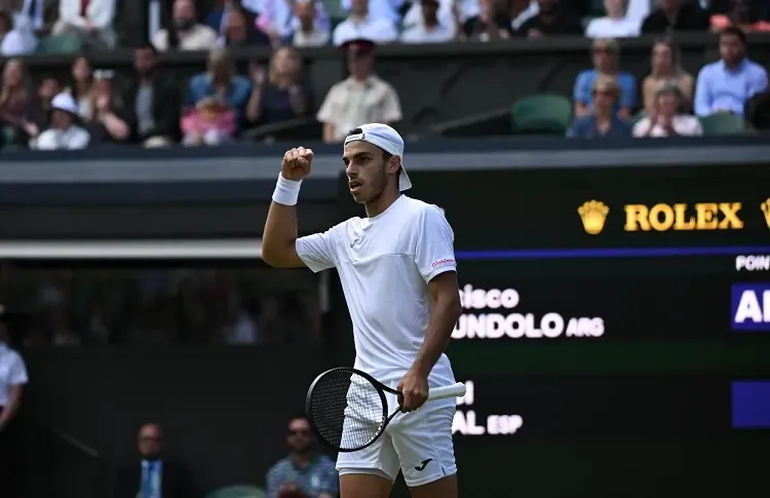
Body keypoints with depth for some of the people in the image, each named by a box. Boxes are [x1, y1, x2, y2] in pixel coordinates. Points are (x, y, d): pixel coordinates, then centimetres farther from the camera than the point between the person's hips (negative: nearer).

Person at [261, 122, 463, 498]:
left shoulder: (421, 218, -4)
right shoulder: (346, 234, 18)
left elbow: (448, 301, -12)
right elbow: (277, 252, 26)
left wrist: (419, 372, -23)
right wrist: (289, 183, 16)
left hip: (415, 391, -7)